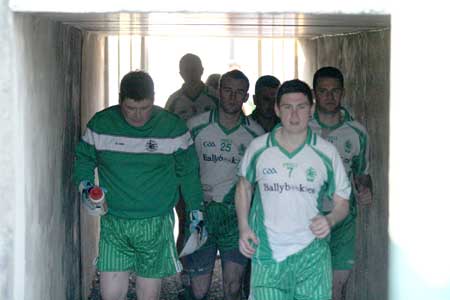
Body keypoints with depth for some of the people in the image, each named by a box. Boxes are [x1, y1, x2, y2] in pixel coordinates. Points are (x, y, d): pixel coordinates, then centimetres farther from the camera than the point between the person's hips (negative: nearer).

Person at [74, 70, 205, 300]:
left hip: (156, 224, -1)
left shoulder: (173, 127, -3)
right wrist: (85, 183, -6)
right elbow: (83, 159, 13)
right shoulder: (100, 124, -1)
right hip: (113, 223, 1)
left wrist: (195, 210, 6)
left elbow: (188, 173, 7)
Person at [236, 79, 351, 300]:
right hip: (267, 255, 0)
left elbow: (342, 202, 5)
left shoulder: (326, 153, -2)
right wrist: (243, 227, 3)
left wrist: (330, 220, -17)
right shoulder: (258, 148, 1)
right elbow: (244, 186, 16)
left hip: (311, 256, 0)